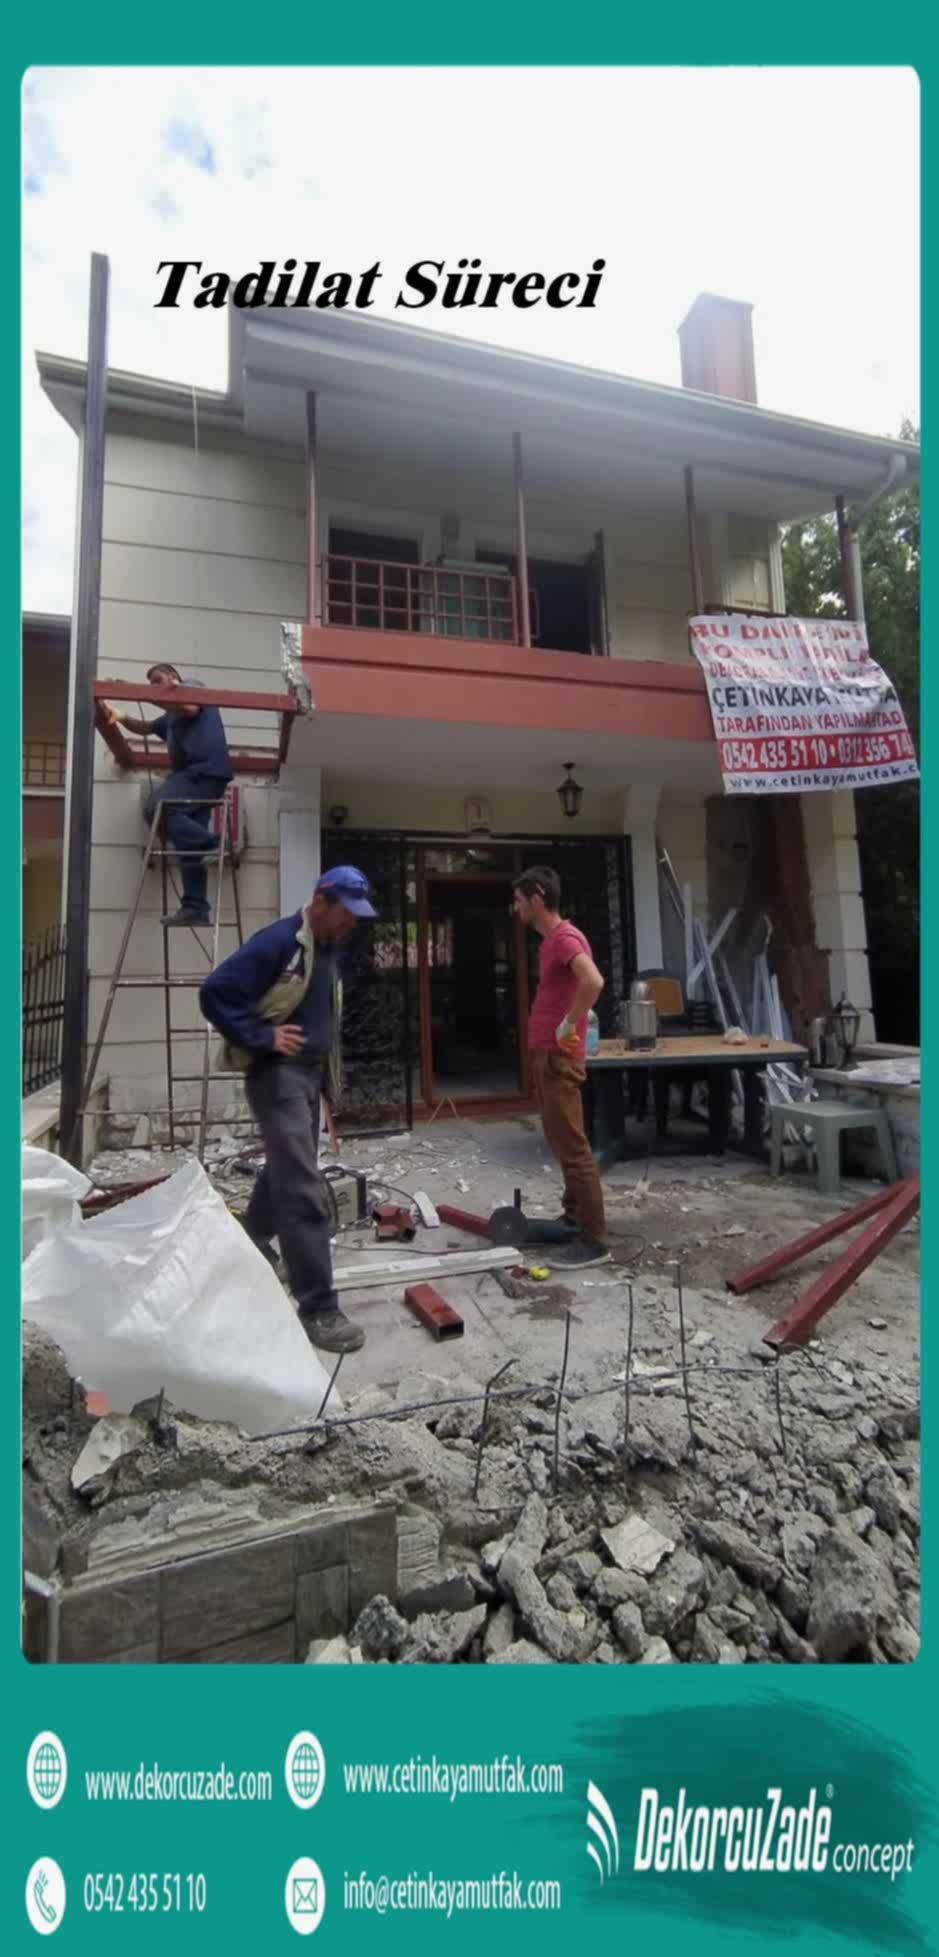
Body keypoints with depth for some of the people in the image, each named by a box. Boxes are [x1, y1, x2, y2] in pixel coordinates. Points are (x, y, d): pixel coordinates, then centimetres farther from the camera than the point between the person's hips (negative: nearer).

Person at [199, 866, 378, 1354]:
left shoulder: (330, 948, 10)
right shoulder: (277, 942, -18)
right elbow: (214, 993, -21)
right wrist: (263, 1037, -21)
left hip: (310, 1073, 10)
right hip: (278, 1074, -9)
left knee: (284, 1172, 24)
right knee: (305, 1192, -11)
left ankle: (250, 1244, 48)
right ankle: (318, 1310, -3)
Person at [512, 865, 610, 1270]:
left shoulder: (565, 938, -17)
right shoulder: (550, 939, 14)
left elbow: (594, 982, -35)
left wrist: (568, 1025, -25)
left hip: (559, 1057, -10)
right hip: (544, 1054, 11)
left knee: (572, 1147, -5)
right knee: (560, 1143, 18)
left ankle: (594, 1240, 3)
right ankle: (573, 1216, 31)